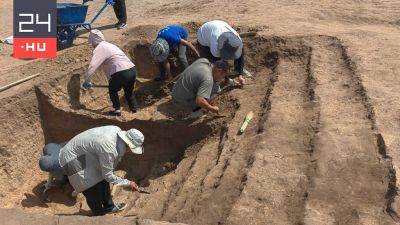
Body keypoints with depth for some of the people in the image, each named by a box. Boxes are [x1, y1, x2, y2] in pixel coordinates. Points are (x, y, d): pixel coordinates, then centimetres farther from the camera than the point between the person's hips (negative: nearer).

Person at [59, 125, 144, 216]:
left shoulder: (117, 130, -15)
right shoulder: (108, 149, -37)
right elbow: (108, 175, -23)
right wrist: (128, 183, -15)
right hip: (72, 159, -9)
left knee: (102, 179, 16)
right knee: (92, 190, -2)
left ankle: (109, 207, 35)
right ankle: (99, 214, 22)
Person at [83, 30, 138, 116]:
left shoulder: (99, 48, -2)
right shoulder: (108, 45, 27)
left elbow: (93, 65, -13)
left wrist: (87, 80, -10)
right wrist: (110, 79, 36)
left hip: (121, 73, -8)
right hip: (132, 69, 8)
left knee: (112, 90, 17)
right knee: (129, 91, 29)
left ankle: (117, 110, 20)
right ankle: (133, 108, 36)